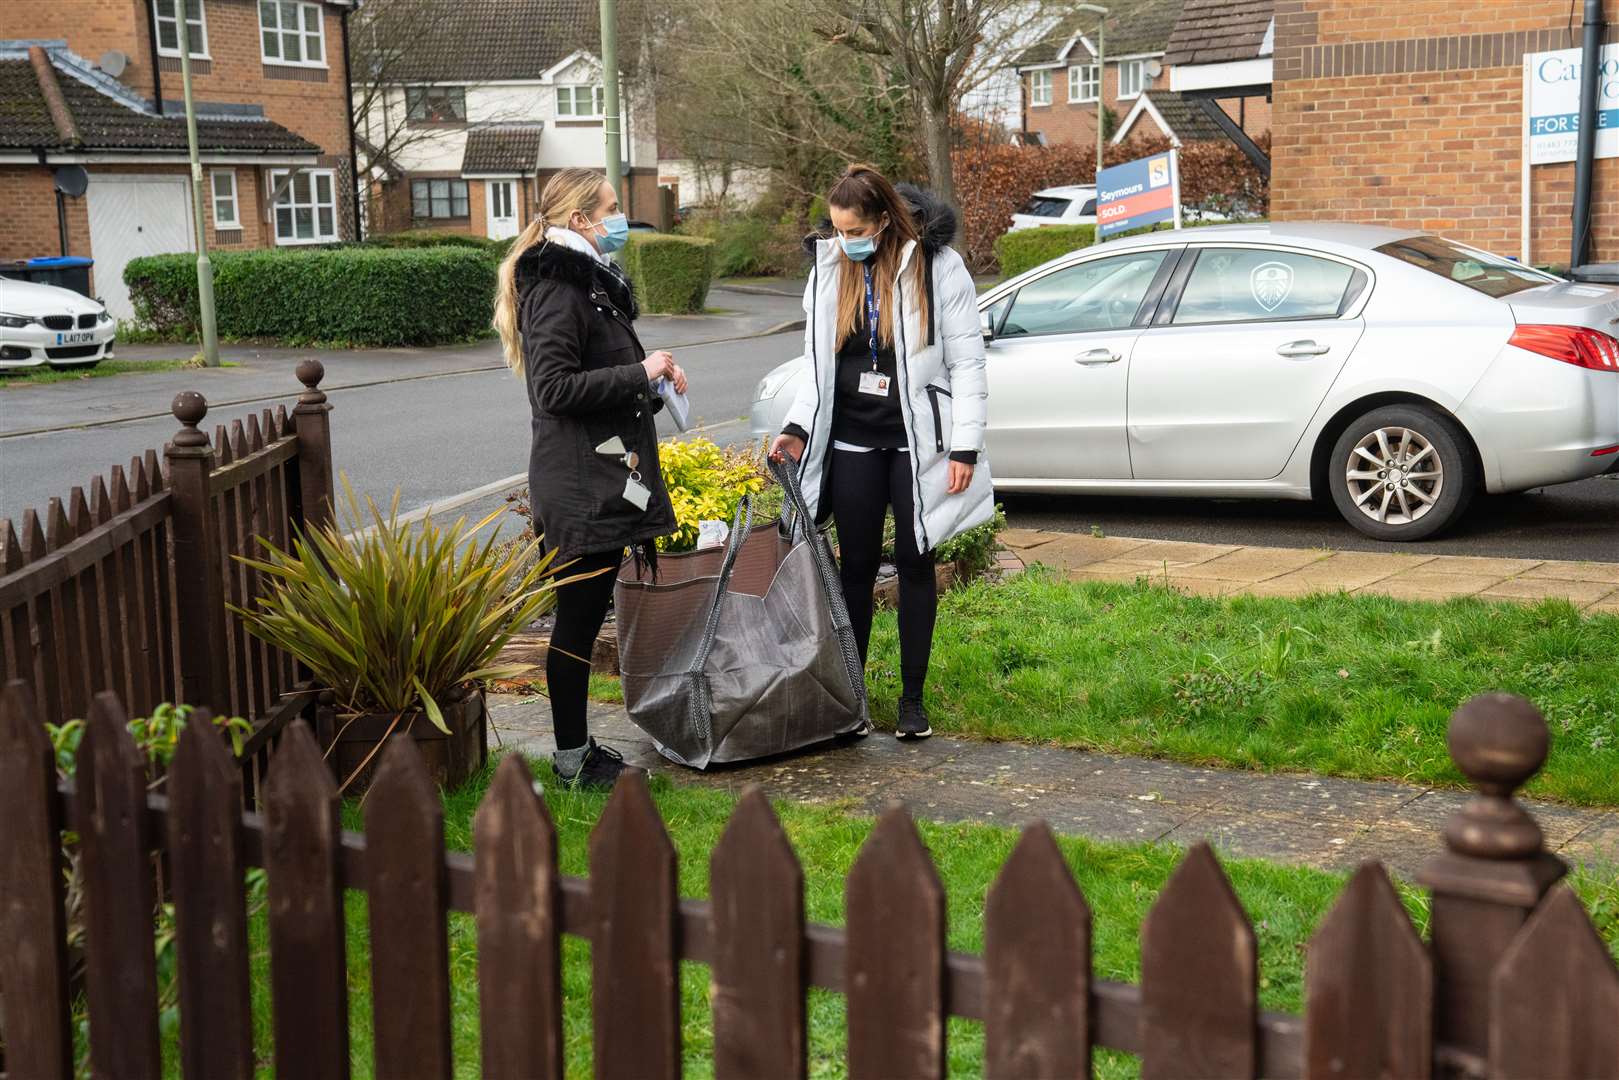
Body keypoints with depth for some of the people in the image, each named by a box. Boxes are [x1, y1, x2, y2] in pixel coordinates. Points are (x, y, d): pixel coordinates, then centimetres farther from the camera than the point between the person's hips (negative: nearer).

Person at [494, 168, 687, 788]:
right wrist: (640, 374, -18)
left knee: (583, 616, 14)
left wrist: (652, 377, 12)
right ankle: (572, 758, 7)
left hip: (604, 479, 10)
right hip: (581, 487, -10)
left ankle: (577, 749, 22)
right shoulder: (557, 289, -15)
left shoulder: (587, 281, 19)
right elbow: (556, 388, -23)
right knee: (578, 617, -2)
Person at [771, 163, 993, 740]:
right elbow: (820, 362, 11)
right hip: (852, 440, 3)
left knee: (914, 563, 5)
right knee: (856, 566, 7)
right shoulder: (831, 269, 5)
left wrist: (965, 447, -11)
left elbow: (966, 361, -6)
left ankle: (912, 697, 14)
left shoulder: (937, 266, -8)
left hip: (916, 440, -3)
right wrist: (797, 428, -2)